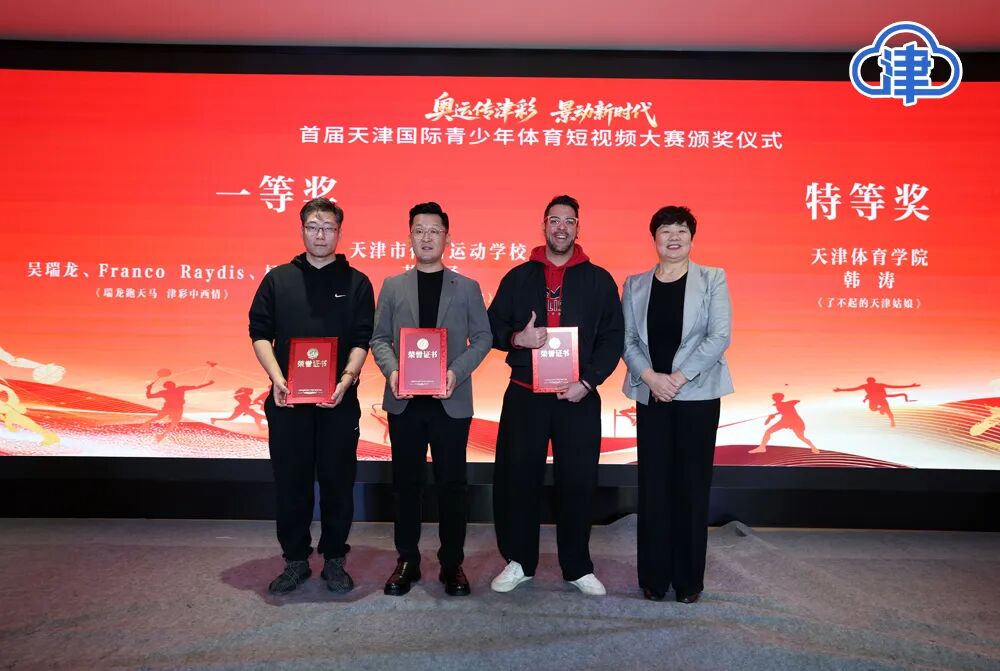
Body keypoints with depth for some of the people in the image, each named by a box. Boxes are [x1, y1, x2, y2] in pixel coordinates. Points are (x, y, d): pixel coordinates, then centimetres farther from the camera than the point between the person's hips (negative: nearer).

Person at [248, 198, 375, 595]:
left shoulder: (356, 282, 5)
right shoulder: (278, 279, 8)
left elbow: (363, 340, -1)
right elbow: (260, 333, 4)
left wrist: (346, 379, -17)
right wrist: (277, 378, -11)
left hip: (339, 399, -1)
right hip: (287, 398, 1)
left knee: (337, 480, 6)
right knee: (290, 481, 8)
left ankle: (334, 560, 21)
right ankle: (295, 560, 23)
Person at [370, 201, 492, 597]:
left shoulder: (467, 288, 6)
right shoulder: (392, 286, 9)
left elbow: (482, 337, 3)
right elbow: (379, 338, 7)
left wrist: (457, 371, -13)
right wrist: (391, 370, -11)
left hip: (451, 401, -1)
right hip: (404, 401, 1)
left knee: (451, 484, 5)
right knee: (406, 483, 9)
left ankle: (452, 563, 18)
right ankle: (407, 560, 23)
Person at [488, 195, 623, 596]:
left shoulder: (599, 280, 6)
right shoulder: (519, 277, 9)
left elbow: (613, 338, 3)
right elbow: (491, 328, 10)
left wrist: (588, 381, -9)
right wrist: (517, 338, -12)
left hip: (579, 398, 0)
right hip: (524, 396, 1)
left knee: (578, 482, 5)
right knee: (518, 479, 5)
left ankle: (577, 567, 23)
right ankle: (520, 562, 23)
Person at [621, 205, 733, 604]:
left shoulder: (712, 279, 3)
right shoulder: (635, 284, 9)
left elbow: (720, 336, -7)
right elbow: (628, 339, 4)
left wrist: (679, 377, -15)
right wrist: (650, 376, -13)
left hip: (697, 396, -2)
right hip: (650, 397, 2)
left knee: (692, 485, 3)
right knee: (653, 486, 3)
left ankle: (689, 579, 15)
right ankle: (654, 577, 14)